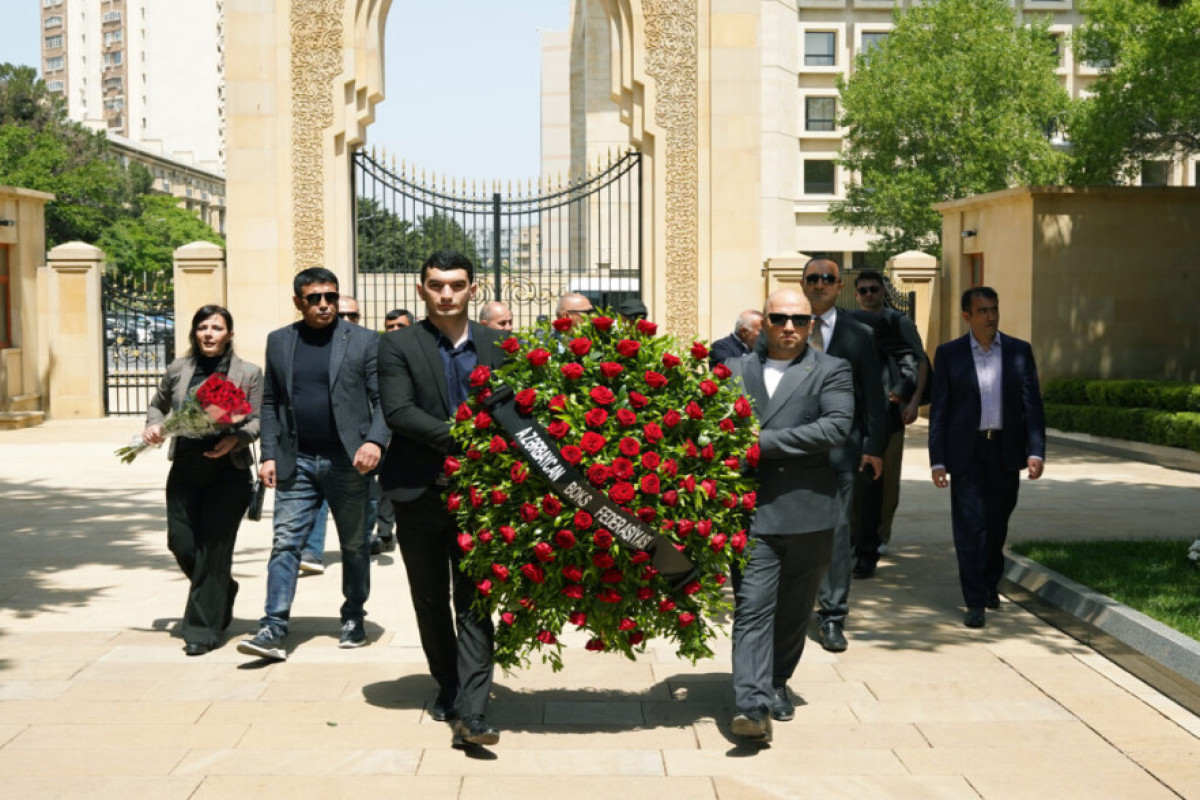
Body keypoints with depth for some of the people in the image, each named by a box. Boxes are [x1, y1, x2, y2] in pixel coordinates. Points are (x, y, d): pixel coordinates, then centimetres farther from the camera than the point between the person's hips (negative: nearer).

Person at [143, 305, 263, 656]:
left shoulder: (249, 373, 0)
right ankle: (221, 592, 31)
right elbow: (158, 404, 22)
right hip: (184, 469, 3)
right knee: (180, 542, 2)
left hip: (227, 471, -3)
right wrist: (154, 425, 1)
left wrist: (235, 440, -19)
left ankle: (203, 628, 6)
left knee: (214, 549, -3)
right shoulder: (178, 370, 8)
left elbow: (257, 420, -1)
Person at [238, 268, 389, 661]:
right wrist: (269, 454, 2)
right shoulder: (279, 342, 9)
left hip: (347, 462, -2)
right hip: (297, 462, 2)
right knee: (285, 543, -4)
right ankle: (274, 628, -4)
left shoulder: (364, 341, 0)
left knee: (354, 545, 9)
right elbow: (271, 403, 11)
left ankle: (353, 619, 24)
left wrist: (375, 441, -20)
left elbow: (384, 399, -4)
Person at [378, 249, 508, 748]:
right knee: (431, 602, 13)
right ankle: (448, 688, 31)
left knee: (474, 603, -6)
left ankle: (472, 714, -9)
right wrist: (460, 439, -21)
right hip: (421, 495, 0)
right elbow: (398, 412, -13)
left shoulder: (497, 345, 7)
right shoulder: (398, 346, 0)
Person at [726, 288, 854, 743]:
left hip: (807, 513, 0)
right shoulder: (736, 371, 13)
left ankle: (777, 683, 32)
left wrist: (766, 442, -16)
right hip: (752, 512, 0)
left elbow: (836, 426, -12)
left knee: (794, 611, 12)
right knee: (752, 608, -10)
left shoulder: (831, 371, 4)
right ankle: (753, 705, -16)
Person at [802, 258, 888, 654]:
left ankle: (832, 618, 3)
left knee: (837, 529, -4)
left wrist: (874, 448, 0)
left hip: (839, 443, -1)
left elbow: (874, 396, 6)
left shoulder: (860, 335, 7)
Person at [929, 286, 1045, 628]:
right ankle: (975, 603, 0)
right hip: (966, 453, -2)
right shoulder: (948, 354, 1)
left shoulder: (1020, 351, 5)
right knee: (970, 527, -5)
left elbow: (1032, 405, 3)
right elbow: (938, 410, 0)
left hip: (1006, 451, 2)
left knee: (997, 525, 13)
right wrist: (937, 460, -6)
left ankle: (990, 583, 36)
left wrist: (1036, 451, -7)